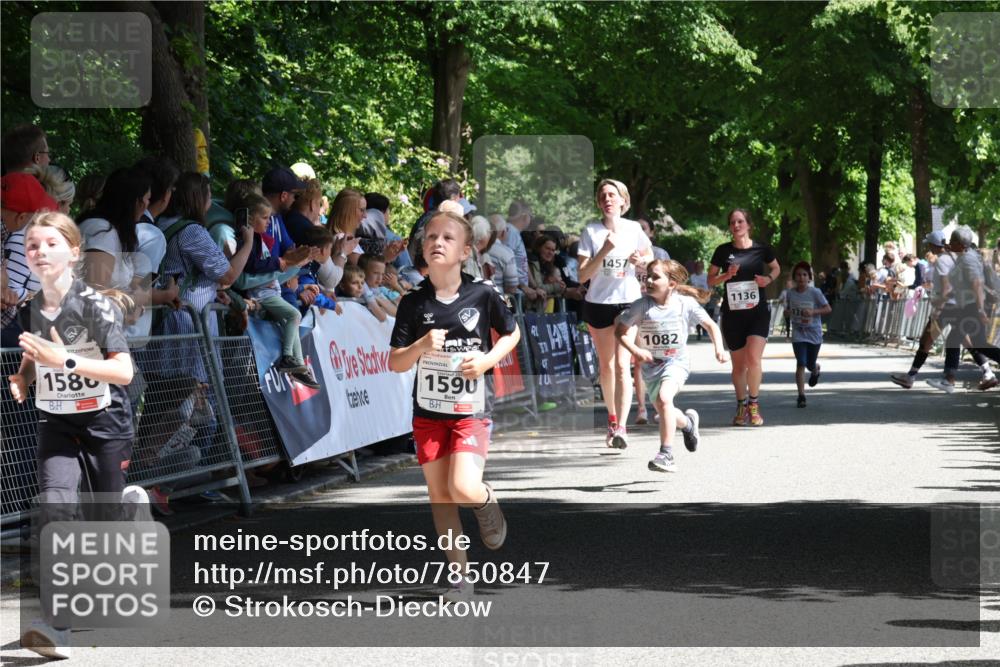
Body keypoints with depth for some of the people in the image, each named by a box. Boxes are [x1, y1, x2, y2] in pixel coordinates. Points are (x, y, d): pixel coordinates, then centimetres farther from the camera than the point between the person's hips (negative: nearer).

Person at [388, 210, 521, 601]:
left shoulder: (482, 296, -8)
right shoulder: (413, 303, -4)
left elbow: (511, 333, 10)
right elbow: (395, 364, -3)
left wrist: (488, 359, -9)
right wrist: (421, 346, -23)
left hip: (471, 409, -3)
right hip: (429, 411, 3)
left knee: (463, 488, -20)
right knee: (439, 495, 6)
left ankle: (488, 502, 17)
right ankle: (460, 576, 19)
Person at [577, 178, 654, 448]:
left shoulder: (634, 229, 0)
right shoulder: (591, 232, -4)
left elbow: (650, 258, 14)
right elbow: (583, 275, -10)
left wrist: (640, 260, -9)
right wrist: (604, 251, -21)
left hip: (628, 302, -1)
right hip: (598, 304, 1)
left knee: (622, 364, -14)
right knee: (606, 365, 13)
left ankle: (621, 427, -20)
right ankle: (613, 418, 31)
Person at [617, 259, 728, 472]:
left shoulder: (685, 304, -11)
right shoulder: (642, 306, -11)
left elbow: (710, 325, 3)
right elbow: (620, 330, -8)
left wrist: (719, 349, -9)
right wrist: (635, 350, -24)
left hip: (677, 361, -3)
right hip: (651, 364, 3)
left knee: (664, 398, -28)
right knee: (664, 413, 12)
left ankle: (666, 454, -24)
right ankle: (687, 422, 49)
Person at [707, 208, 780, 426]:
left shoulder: (761, 249, -1)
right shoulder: (723, 252, 0)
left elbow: (776, 268, 18)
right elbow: (710, 280, 7)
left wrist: (769, 278, -4)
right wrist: (727, 275, -12)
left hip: (758, 312, -2)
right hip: (732, 314, 2)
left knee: (753, 358, -17)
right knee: (739, 363, 9)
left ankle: (754, 404, -2)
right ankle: (741, 406, 24)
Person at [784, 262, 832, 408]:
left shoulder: (815, 292, -11)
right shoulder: (790, 293, -3)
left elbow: (828, 309, -8)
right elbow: (787, 309, 13)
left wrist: (813, 312, -23)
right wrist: (789, 312, -11)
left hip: (814, 333, -1)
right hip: (798, 334, 1)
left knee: (810, 364, 11)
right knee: (801, 363, -12)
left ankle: (816, 370, 50)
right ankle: (801, 395, -8)